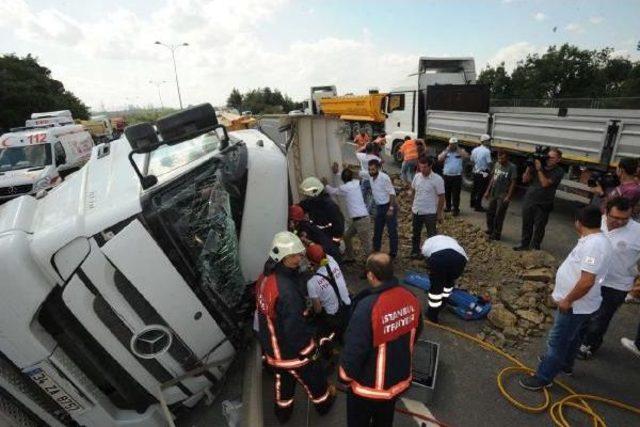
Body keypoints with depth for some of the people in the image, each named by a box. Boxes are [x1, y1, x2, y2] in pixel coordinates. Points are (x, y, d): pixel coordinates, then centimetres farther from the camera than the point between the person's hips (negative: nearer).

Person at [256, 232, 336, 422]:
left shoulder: (265, 277, -9)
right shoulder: (286, 290, -37)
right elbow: (295, 329, -32)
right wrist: (312, 332, -13)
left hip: (272, 346, 7)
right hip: (291, 349, -7)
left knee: (284, 379, 31)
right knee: (314, 377, 23)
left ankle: (283, 412, 54)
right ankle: (324, 402, 50)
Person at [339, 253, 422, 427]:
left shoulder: (368, 306, -36)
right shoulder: (411, 299, -15)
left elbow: (354, 348, -28)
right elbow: (416, 333, 4)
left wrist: (345, 376, -8)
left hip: (369, 384, -5)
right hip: (399, 378, 6)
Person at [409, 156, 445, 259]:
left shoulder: (437, 179, -15)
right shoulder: (417, 176, -1)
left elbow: (441, 197, -11)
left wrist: (439, 213, -10)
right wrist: (413, 205, 11)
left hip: (430, 212, -5)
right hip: (417, 211, 6)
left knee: (432, 235, 5)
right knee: (415, 233, 19)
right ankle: (415, 252, 37)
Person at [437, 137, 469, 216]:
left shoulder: (460, 151, 5)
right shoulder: (445, 151, 9)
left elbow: (467, 156, -15)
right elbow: (439, 159, -5)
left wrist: (458, 149, -10)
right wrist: (447, 151, -6)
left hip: (457, 176, -3)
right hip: (446, 175, 3)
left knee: (456, 194, -2)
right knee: (447, 193, 12)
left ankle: (456, 209, 4)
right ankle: (448, 206, 28)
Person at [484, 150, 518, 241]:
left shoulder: (512, 167, -12)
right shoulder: (497, 164, 6)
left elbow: (513, 183, -13)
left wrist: (508, 196, -18)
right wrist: (488, 191, 12)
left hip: (503, 195, -6)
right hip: (493, 194, 6)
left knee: (499, 215, -1)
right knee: (490, 212, 14)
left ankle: (496, 234, 10)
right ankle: (490, 230, 31)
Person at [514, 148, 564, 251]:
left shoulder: (558, 172, -6)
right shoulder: (539, 165, 3)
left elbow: (545, 183, -19)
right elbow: (525, 180, 4)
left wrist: (539, 169, -19)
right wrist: (529, 167, -8)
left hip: (543, 205, -3)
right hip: (528, 201, 4)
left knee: (538, 228, 5)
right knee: (526, 225, 14)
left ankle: (534, 249, 18)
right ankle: (524, 245, 29)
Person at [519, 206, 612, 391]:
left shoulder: (594, 244, -29)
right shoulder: (593, 240, 4)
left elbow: (587, 281, -32)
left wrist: (567, 300, -21)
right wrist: (567, 298, 21)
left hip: (576, 305, -10)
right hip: (576, 303, 10)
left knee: (557, 341, 2)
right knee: (570, 336, 27)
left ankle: (543, 378, 15)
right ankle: (565, 364, 47)